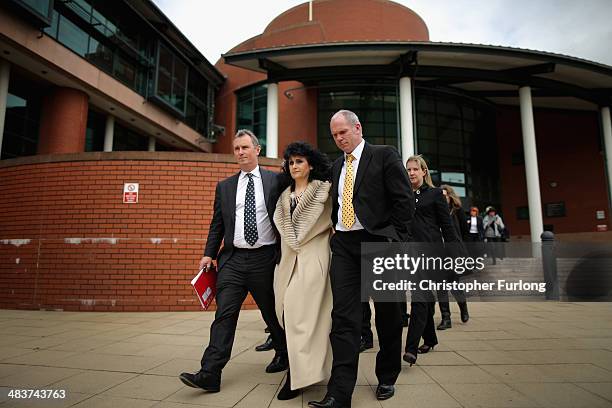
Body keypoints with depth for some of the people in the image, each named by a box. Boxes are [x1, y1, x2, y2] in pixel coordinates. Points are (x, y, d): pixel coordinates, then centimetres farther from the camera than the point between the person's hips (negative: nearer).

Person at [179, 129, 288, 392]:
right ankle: (209, 375, -1)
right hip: (233, 259, 2)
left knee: (272, 312, 12)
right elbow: (217, 224, 12)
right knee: (224, 314, -3)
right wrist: (209, 254, 2)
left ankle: (284, 355, 36)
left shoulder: (275, 180, 3)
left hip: (265, 258, -2)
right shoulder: (224, 186, 12)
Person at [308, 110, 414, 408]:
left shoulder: (384, 155, -1)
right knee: (343, 317, -4)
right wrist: (337, 231, 9)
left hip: (379, 242, -4)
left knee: (387, 315, 10)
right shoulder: (337, 166, 16)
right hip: (344, 246, 4)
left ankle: (387, 378, 30)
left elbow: (404, 199, -6)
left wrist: (397, 241, -9)